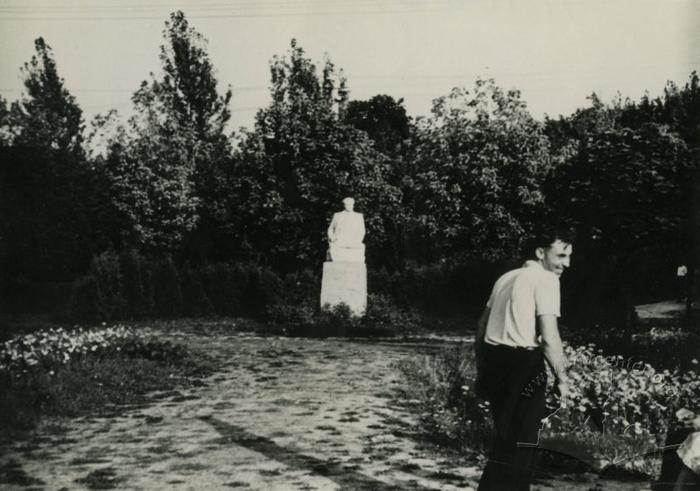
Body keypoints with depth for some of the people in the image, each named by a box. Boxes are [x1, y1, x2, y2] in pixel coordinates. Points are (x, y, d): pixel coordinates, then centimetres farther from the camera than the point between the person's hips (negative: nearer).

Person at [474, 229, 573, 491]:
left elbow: (482, 327, 20)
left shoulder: (507, 277, 19)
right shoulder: (545, 279, -6)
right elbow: (548, 337, -16)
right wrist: (562, 378, -8)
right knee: (519, 444, 0)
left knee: (506, 438, 21)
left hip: (493, 361, 8)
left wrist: (481, 371, 27)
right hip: (522, 365, -8)